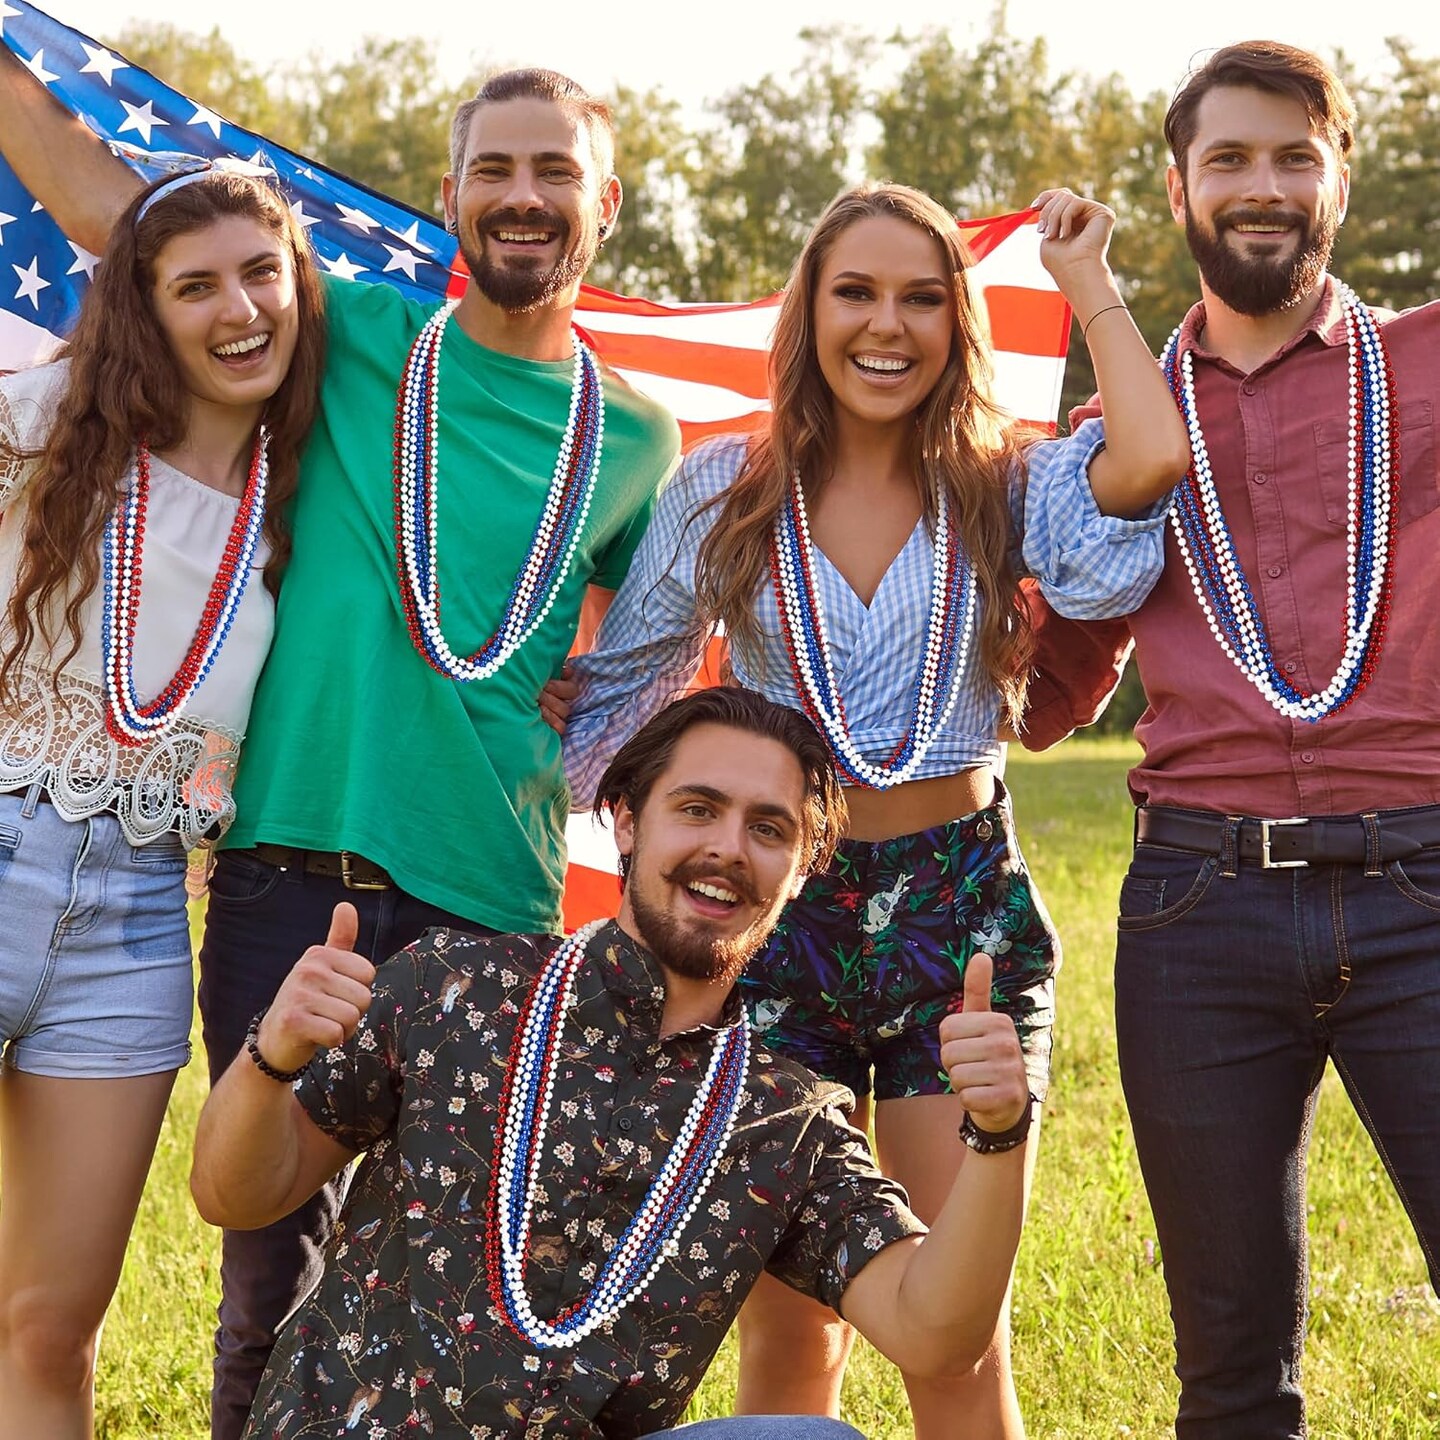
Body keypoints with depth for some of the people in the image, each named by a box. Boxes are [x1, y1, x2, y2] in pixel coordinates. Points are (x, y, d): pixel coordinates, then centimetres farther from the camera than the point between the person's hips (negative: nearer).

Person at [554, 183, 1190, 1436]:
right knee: (787, 1339, 6)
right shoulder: (725, 490, 4)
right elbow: (621, 687, 14)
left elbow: (1155, 460, -20)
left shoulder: (1006, 488, 1)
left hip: (962, 913, -1)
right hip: (779, 917, 1)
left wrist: (1087, 281, -7)